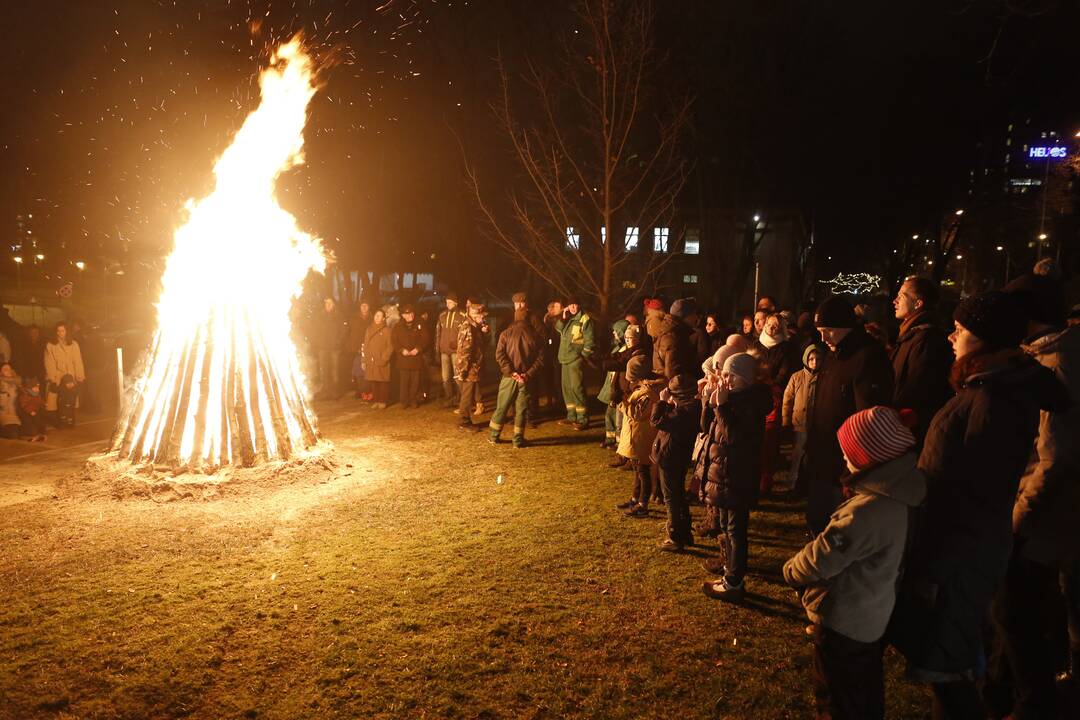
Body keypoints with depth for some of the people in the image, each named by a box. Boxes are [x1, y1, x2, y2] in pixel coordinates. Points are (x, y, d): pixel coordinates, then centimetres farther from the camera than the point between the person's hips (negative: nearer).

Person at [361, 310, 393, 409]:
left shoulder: (386, 330, -2)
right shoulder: (369, 329, 12)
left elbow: (390, 346, -5)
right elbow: (365, 346, 13)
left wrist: (384, 359, -13)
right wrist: (364, 361, 8)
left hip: (382, 362, -4)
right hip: (370, 361, 4)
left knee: (383, 382, -2)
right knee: (373, 382, 5)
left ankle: (383, 401, 7)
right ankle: (376, 401, 14)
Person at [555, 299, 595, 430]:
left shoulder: (584, 319, -7)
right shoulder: (567, 319, 16)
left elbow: (589, 339, -11)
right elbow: (557, 329, 7)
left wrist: (583, 355, -13)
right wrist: (563, 318, -5)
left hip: (576, 359, -8)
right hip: (565, 358, 8)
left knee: (576, 388, -12)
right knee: (566, 387, 12)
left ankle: (583, 419, -7)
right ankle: (571, 416, 22)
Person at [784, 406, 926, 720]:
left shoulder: (867, 511, -34)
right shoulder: (894, 494, -4)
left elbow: (820, 559, -26)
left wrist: (791, 570, -10)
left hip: (844, 621, -9)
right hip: (871, 616, 9)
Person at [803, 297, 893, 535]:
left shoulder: (869, 358, -18)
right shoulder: (833, 356, 12)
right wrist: (811, 451, 14)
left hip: (846, 470, -9)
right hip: (821, 463, 9)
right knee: (817, 524, 19)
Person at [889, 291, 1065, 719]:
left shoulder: (996, 401, -23)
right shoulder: (991, 388, 7)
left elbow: (976, 498, -24)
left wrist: (933, 570, -19)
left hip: (962, 555, -9)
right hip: (956, 543, 9)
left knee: (942, 664, 6)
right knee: (939, 655, 22)